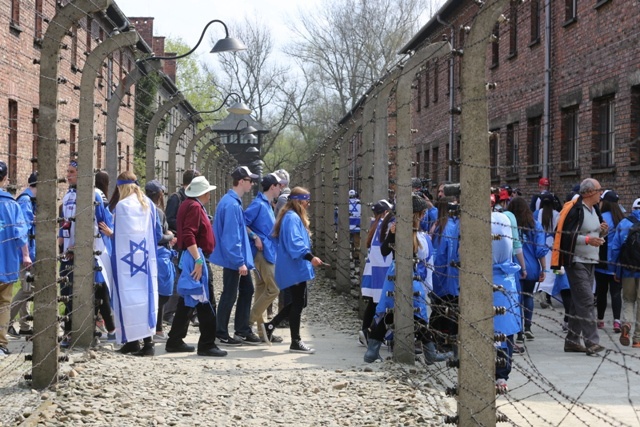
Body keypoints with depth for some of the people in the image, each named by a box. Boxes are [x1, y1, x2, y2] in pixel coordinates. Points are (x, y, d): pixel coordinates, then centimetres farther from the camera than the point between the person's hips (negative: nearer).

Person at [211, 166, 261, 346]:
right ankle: (222, 334, 10)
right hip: (233, 259, -10)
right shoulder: (231, 204, -22)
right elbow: (231, 236, -24)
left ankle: (243, 330, 23)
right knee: (229, 295, -1)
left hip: (238, 258, 10)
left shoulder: (235, 201, 10)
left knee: (247, 290, 15)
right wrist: (240, 262, -23)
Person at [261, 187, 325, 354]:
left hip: (294, 267, 11)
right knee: (298, 303, -5)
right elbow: (294, 243, -27)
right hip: (294, 267, -11)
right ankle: (296, 342, 2)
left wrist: (308, 257, 29)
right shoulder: (292, 218, -16)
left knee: (298, 302, 14)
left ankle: (270, 326, 19)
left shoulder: (294, 217, 18)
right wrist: (310, 257, -35)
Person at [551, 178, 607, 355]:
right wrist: (587, 239, -26)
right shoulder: (575, 210, -14)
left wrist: (602, 231, 4)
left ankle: (572, 340, 19)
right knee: (586, 301, -14)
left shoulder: (593, 209, 16)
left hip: (590, 262, 10)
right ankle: (591, 342, -15)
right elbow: (565, 234, -20)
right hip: (576, 262, -10)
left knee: (579, 301, 12)